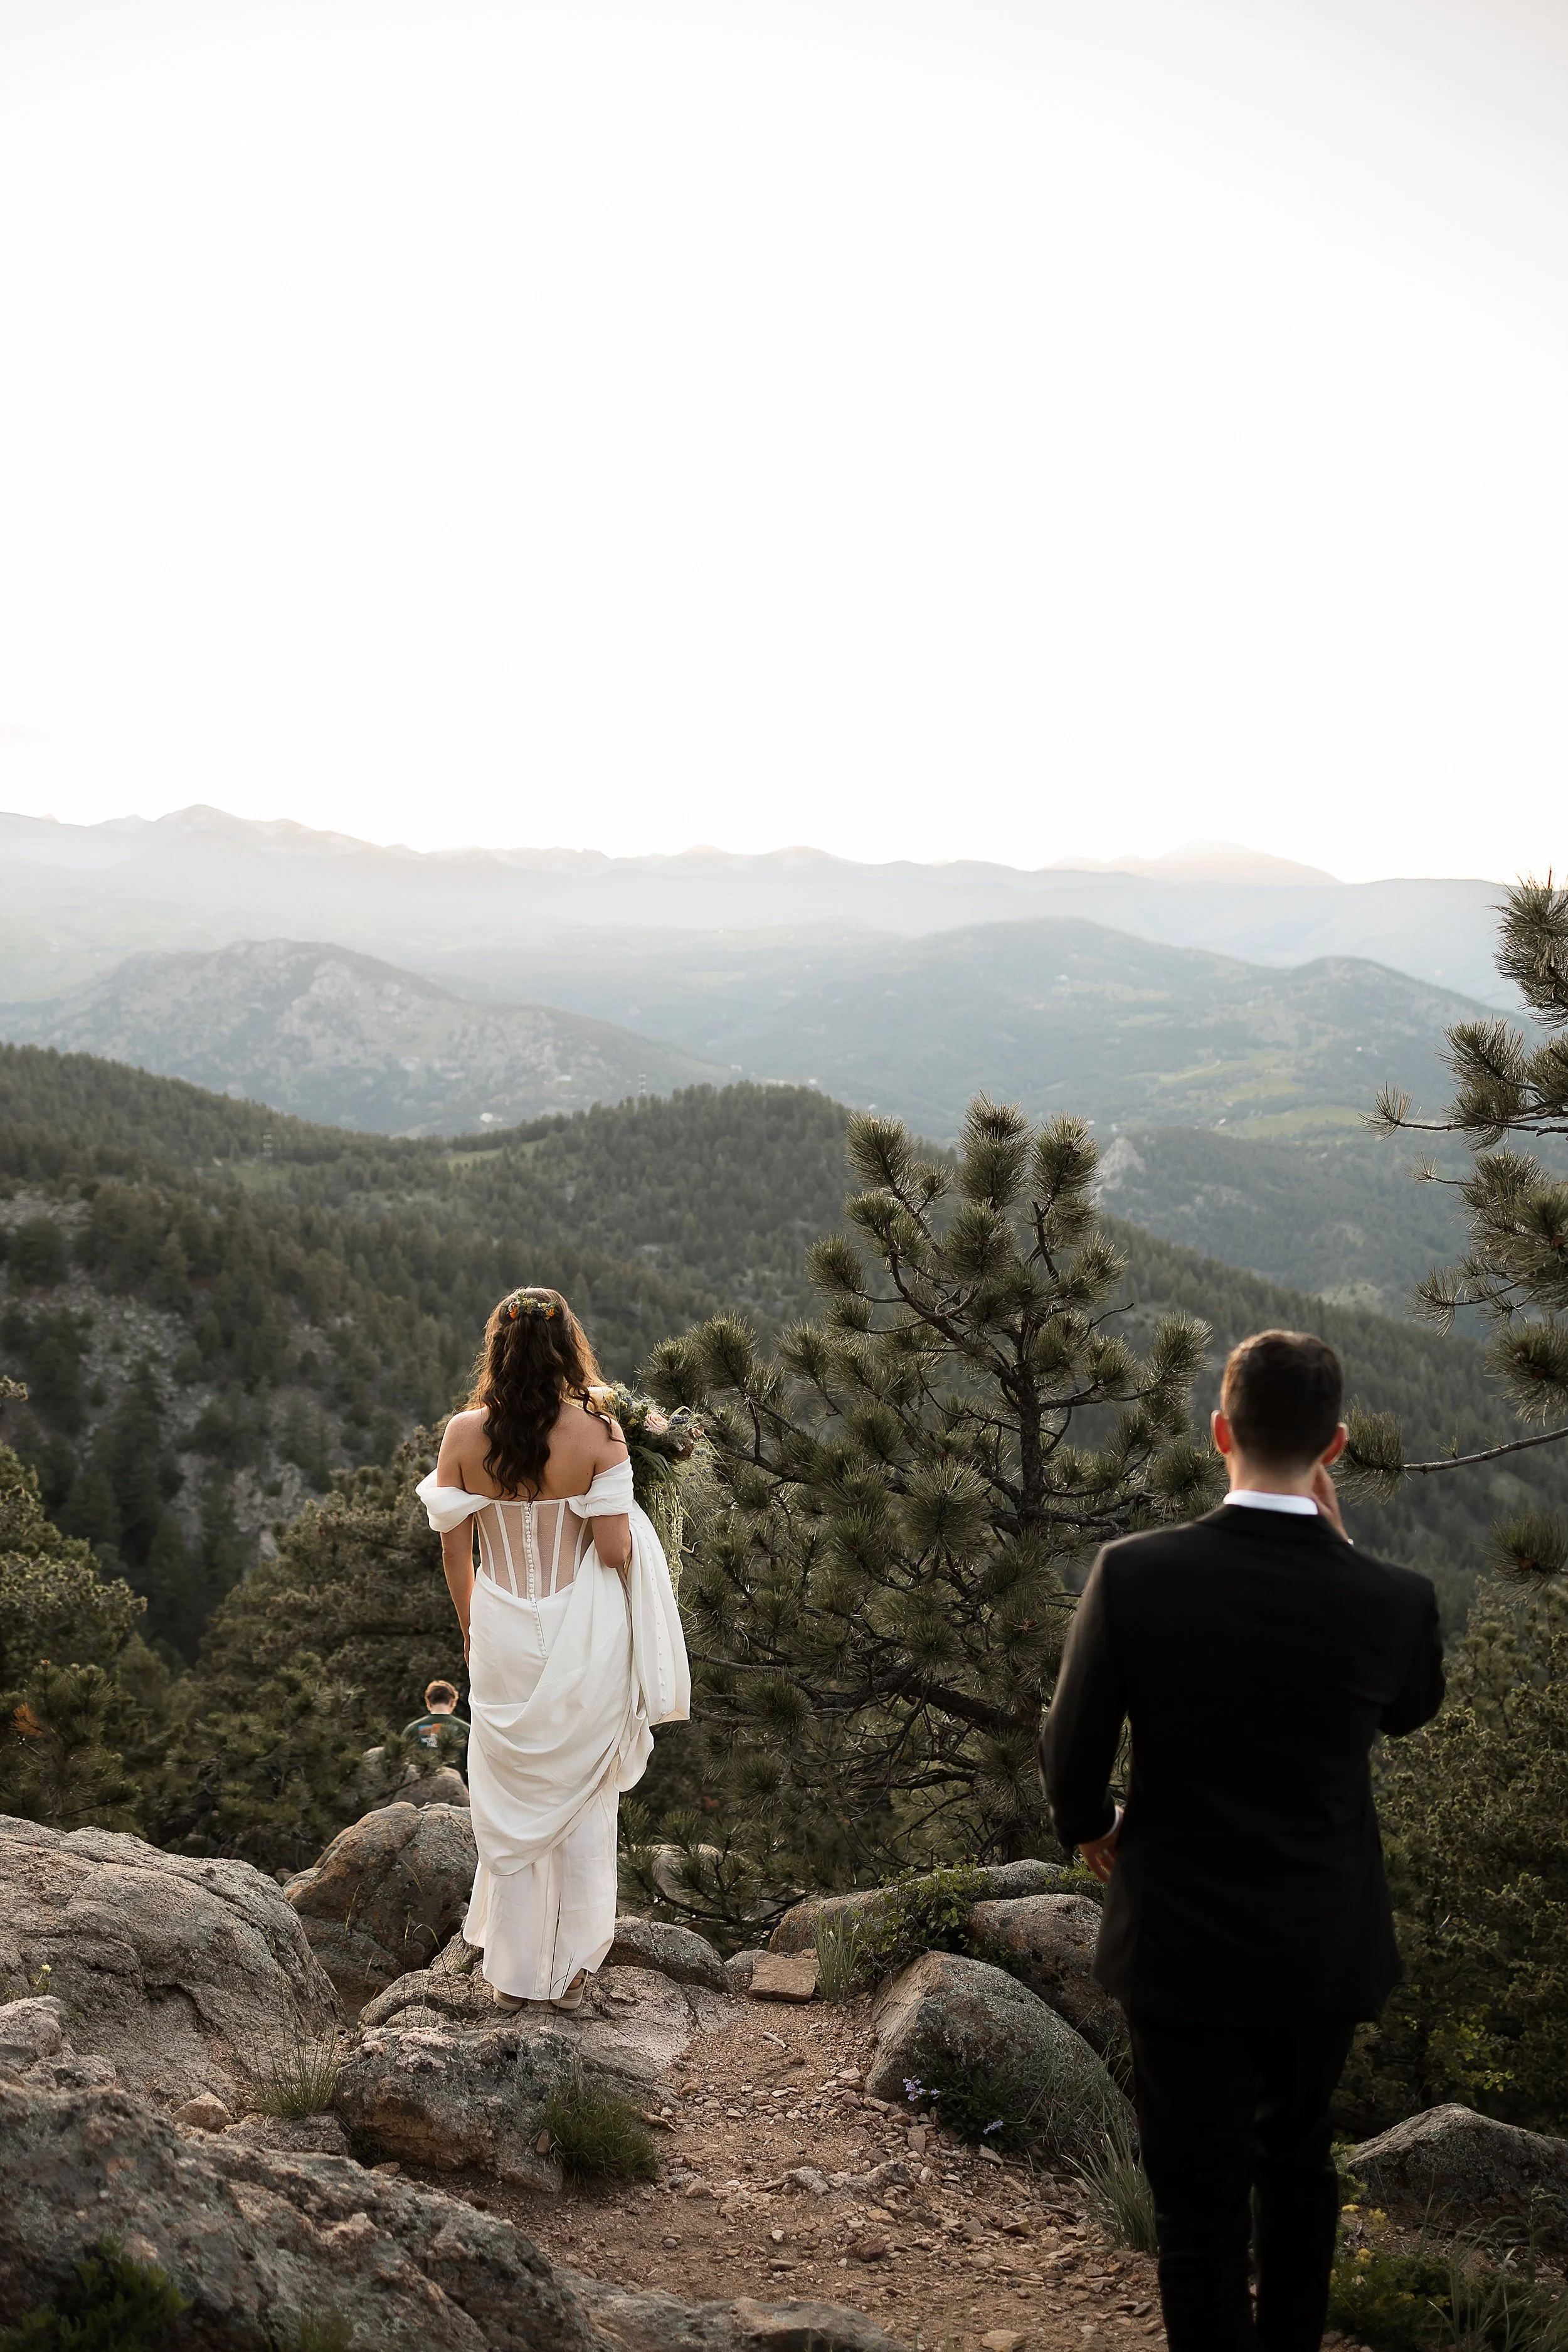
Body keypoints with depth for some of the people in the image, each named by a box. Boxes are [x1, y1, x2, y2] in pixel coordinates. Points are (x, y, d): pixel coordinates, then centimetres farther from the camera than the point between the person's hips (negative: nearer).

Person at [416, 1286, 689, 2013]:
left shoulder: (464, 1435, -8)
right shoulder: (597, 1433, -13)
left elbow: (454, 1552, -1)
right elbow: (616, 1550, -14)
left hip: (503, 1636, 1)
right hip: (583, 1638, -1)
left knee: (509, 1805, 15)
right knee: (583, 1801, 15)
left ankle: (513, 1974, 22)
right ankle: (572, 1971, 22)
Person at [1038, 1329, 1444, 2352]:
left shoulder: (1133, 1574, -20)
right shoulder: (1393, 1599, -17)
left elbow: (1072, 1753, -11)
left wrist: (1090, 1827, 11)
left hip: (1180, 1945, -2)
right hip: (1327, 1947, 2)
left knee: (1201, 2200, 11)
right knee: (1298, 2153, 28)